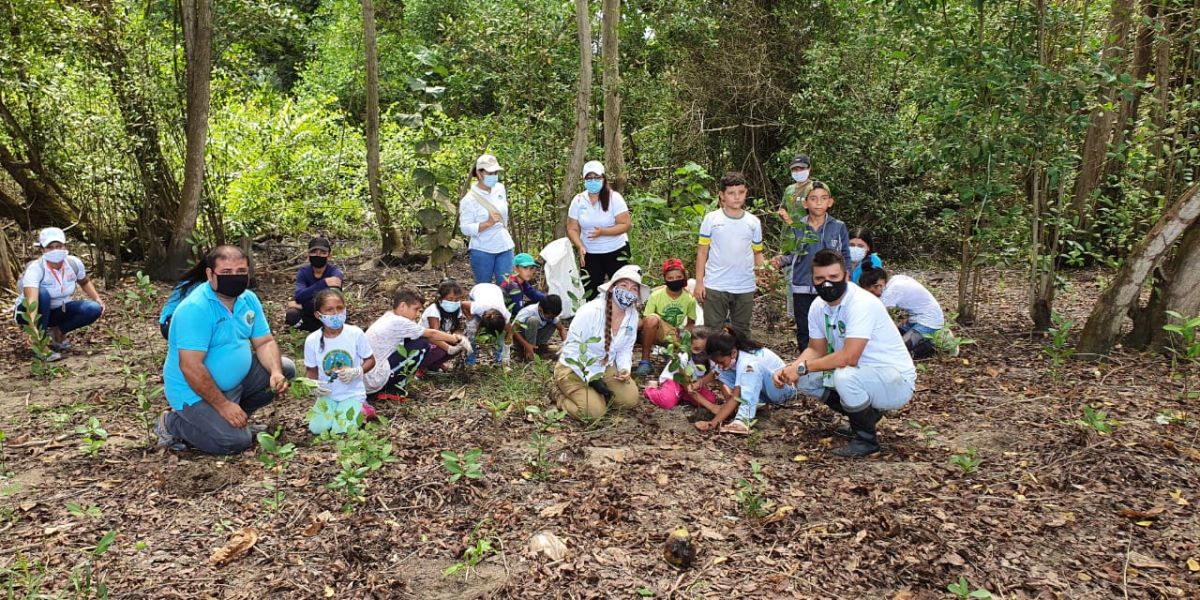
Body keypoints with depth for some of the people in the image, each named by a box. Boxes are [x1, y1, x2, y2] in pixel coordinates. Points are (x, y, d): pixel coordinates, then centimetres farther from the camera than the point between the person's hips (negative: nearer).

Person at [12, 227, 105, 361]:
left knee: (94, 309, -20)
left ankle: (58, 332, 4)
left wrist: (97, 299, -8)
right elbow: (32, 299, -45)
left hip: (57, 310, 4)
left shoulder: (74, 263, -15)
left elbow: (85, 282, 9)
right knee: (42, 294, -37)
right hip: (32, 312, -4)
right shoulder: (35, 269, -30)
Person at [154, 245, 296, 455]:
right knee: (236, 441, -22)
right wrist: (223, 405, -25)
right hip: (196, 391, -8)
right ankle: (172, 424, 2)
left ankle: (237, 415, 9)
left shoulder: (248, 299, -1)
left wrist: (276, 372, -18)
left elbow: (264, 343, 3)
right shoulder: (195, 309, -26)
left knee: (286, 368, 0)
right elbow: (190, 367, -28)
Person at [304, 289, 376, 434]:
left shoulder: (356, 333, -14)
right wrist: (314, 385, -16)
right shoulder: (312, 340, -9)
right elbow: (311, 370, 5)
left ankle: (360, 411, 10)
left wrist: (355, 372, -21)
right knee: (316, 428, -17)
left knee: (342, 431, -20)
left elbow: (370, 360, -2)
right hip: (327, 395, 2)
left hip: (352, 393, -2)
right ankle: (336, 411, 13)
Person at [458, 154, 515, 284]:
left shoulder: (500, 188, 4)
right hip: (482, 250, -5)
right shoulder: (469, 199, -14)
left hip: (504, 247, 5)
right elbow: (465, 229, -17)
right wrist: (488, 223, -26)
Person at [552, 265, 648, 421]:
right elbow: (572, 349, -23)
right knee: (594, 411, -21)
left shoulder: (632, 315, -9)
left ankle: (596, 393, 15)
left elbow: (625, 349, 4)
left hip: (605, 367, 6)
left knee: (630, 398, -8)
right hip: (574, 369, -6)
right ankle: (560, 393, 7)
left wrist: (624, 369, -16)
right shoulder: (590, 312, -28)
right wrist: (591, 379, -24)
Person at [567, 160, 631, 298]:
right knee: (589, 291, 6)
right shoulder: (578, 201, -1)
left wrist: (602, 232, -27)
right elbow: (572, 229, 1)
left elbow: (625, 225, -14)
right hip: (589, 253, 3)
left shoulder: (614, 198, -10)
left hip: (616, 251, -3)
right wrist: (580, 247, -17)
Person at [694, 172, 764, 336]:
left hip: (745, 287, 2)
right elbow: (702, 251, 1)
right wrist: (699, 282, -4)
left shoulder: (753, 222, 4)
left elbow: (757, 253, 9)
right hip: (715, 287, -2)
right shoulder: (711, 219, -2)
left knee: (742, 333, 13)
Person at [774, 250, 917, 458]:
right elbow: (816, 350, 7)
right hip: (860, 375, 8)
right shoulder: (818, 306, -1)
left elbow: (848, 358, -33)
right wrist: (790, 369, -12)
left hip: (897, 381, -8)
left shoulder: (862, 303, -26)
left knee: (845, 376, -35)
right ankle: (867, 414, 15)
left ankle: (866, 439, -9)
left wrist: (802, 367, -25)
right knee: (804, 380, 0)